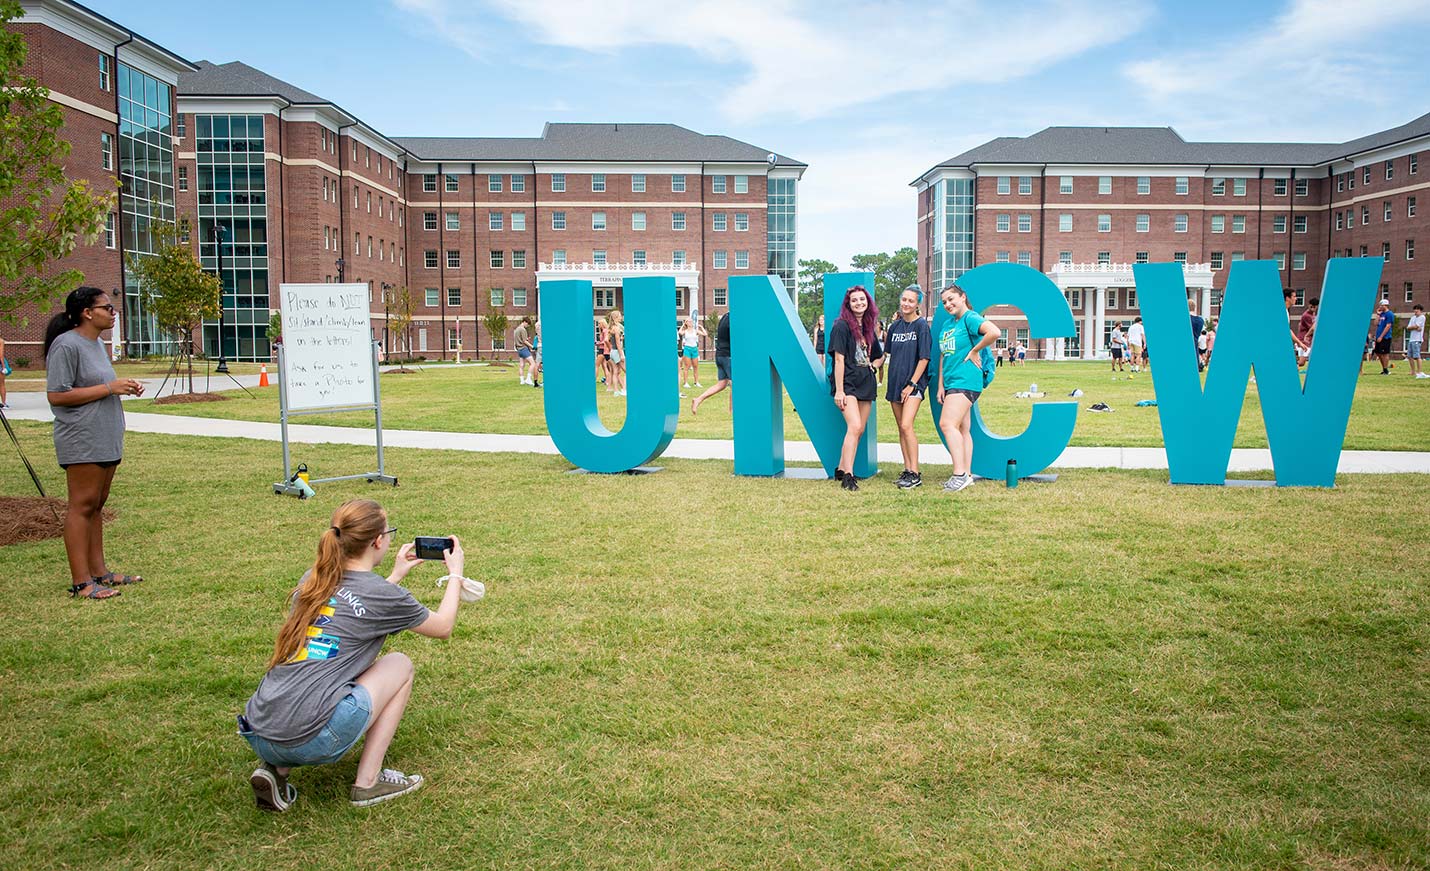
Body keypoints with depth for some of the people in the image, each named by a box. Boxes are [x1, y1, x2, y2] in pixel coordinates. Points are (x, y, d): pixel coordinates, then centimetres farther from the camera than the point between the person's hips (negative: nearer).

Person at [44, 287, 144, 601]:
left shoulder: (98, 343, 17)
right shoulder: (66, 345, -13)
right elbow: (57, 396, -17)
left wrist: (123, 387, 9)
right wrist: (109, 388, -17)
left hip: (106, 439, 9)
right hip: (82, 442, -9)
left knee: (96, 506, 12)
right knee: (82, 505, -7)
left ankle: (98, 571, 18)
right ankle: (81, 582, -5)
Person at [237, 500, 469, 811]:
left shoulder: (311, 580, 12)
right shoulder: (381, 595, -5)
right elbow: (443, 627, 14)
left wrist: (396, 575, 39)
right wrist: (456, 574, 28)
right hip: (310, 743, -7)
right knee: (400, 664, 13)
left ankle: (276, 769, 14)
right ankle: (368, 782, 11)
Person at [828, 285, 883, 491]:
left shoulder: (869, 327, 14)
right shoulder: (842, 326, -5)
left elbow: (880, 356, 27)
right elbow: (839, 359, -10)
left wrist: (874, 364, 4)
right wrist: (839, 390, -15)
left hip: (866, 384, 7)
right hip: (847, 383, -7)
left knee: (859, 430, 6)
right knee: (854, 426, -19)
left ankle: (841, 470, 18)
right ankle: (848, 476, -17)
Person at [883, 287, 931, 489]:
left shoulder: (921, 326, -6)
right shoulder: (895, 326, 10)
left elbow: (924, 358, -10)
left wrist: (912, 384, -14)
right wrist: (889, 383, 13)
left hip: (914, 383, -6)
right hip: (896, 383, 6)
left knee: (906, 426, -16)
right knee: (901, 428, 8)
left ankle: (915, 474, -11)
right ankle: (907, 470, 15)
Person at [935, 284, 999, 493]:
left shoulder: (970, 318, -9)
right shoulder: (947, 325, 18)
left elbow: (995, 332, -27)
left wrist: (974, 351, -16)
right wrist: (941, 385, 15)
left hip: (965, 380, -9)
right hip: (951, 382, 9)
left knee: (947, 424, -18)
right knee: (962, 429, 10)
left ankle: (960, 474, -18)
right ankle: (966, 475, 15)